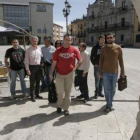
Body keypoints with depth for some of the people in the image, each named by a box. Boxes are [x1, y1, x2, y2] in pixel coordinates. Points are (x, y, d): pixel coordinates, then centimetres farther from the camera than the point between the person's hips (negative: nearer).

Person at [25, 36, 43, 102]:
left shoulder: (39, 49, 4)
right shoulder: (28, 50, -6)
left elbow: (41, 57, 10)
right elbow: (26, 60, -7)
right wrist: (27, 69, -12)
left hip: (39, 66, 4)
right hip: (32, 67, -4)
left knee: (38, 81, 13)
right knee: (32, 82, 2)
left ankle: (37, 94, 27)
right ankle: (32, 96, 13)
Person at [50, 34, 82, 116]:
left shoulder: (75, 50, -3)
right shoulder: (58, 50, -1)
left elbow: (80, 60, 7)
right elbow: (54, 63, 1)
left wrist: (75, 68, -6)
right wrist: (51, 74, -1)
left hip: (70, 74, 0)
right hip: (59, 74, 0)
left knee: (68, 92, 8)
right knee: (60, 92, 1)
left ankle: (66, 108, 21)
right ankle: (59, 106, 26)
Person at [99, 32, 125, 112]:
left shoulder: (118, 48, -2)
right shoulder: (104, 48, 1)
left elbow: (121, 60, 1)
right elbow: (101, 61, 4)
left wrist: (122, 71, 1)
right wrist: (100, 72, 1)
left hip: (115, 72, 0)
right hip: (106, 72, 0)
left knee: (113, 89, 12)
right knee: (107, 89, 1)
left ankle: (109, 102, 31)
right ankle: (109, 105, 12)